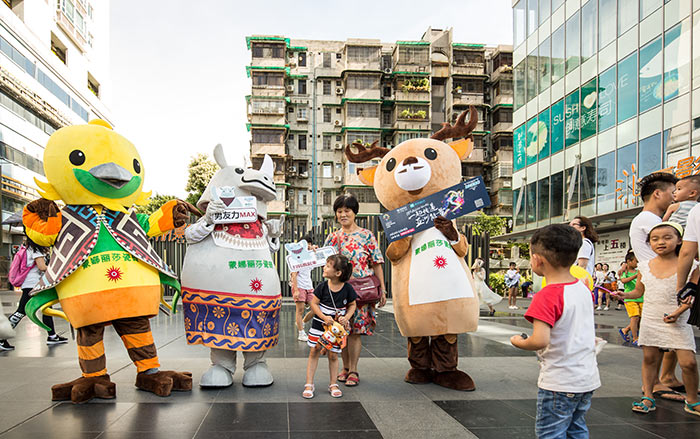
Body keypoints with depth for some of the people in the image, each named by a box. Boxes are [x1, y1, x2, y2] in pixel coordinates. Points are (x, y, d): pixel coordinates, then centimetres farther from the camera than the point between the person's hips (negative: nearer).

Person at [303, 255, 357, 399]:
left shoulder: (347, 289, -10)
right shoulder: (323, 287, -10)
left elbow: (352, 305, 4)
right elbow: (314, 303, -5)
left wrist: (346, 317, -12)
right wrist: (324, 317, -17)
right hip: (319, 325, 1)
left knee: (333, 355, 6)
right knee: (314, 352, 2)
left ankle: (333, 384, 22)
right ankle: (309, 384, 11)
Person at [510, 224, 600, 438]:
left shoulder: (547, 296, -22)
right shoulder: (583, 289, 3)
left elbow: (540, 341, -29)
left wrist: (518, 342, -12)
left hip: (559, 384, -8)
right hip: (588, 378, 8)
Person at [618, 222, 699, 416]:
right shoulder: (645, 266, 5)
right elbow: (639, 291, 15)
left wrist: (679, 312, -17)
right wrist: (624, 295, -4)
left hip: (678, 322, -3)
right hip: (650, 320, 3)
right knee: (650, 358, 7)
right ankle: (648, 397, 18)